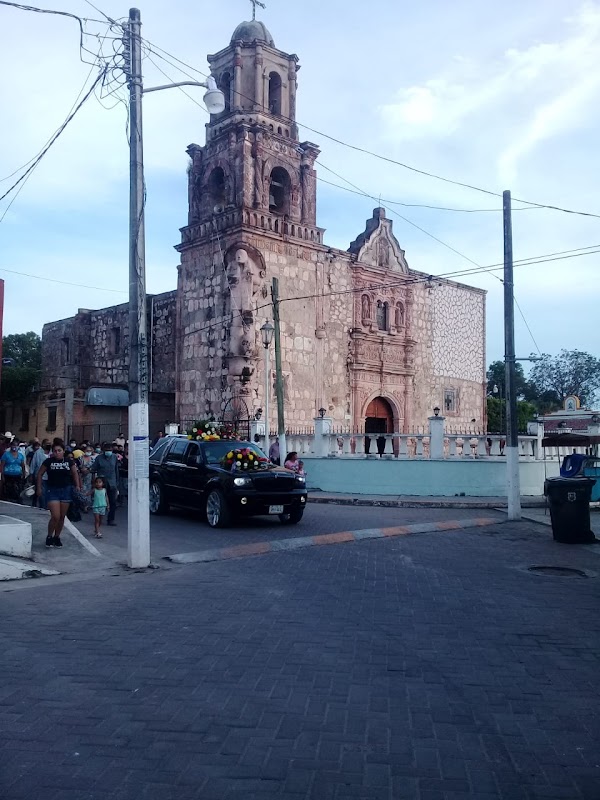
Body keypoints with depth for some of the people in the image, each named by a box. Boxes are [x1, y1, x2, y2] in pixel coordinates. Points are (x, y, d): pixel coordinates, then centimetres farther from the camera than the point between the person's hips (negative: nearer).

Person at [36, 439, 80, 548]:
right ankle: (49, 537, 9)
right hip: (52, 491, -2)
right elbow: (40, 474, 5)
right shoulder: (49, 461, -3)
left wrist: (77, 486, -5)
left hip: (66, 490, 2)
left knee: (62, 517, 8)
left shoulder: (69, 462, 2)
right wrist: (39, 488, 1)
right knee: (55, 516, -12)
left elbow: (75, 473, 7)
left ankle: (57, 537, 24)